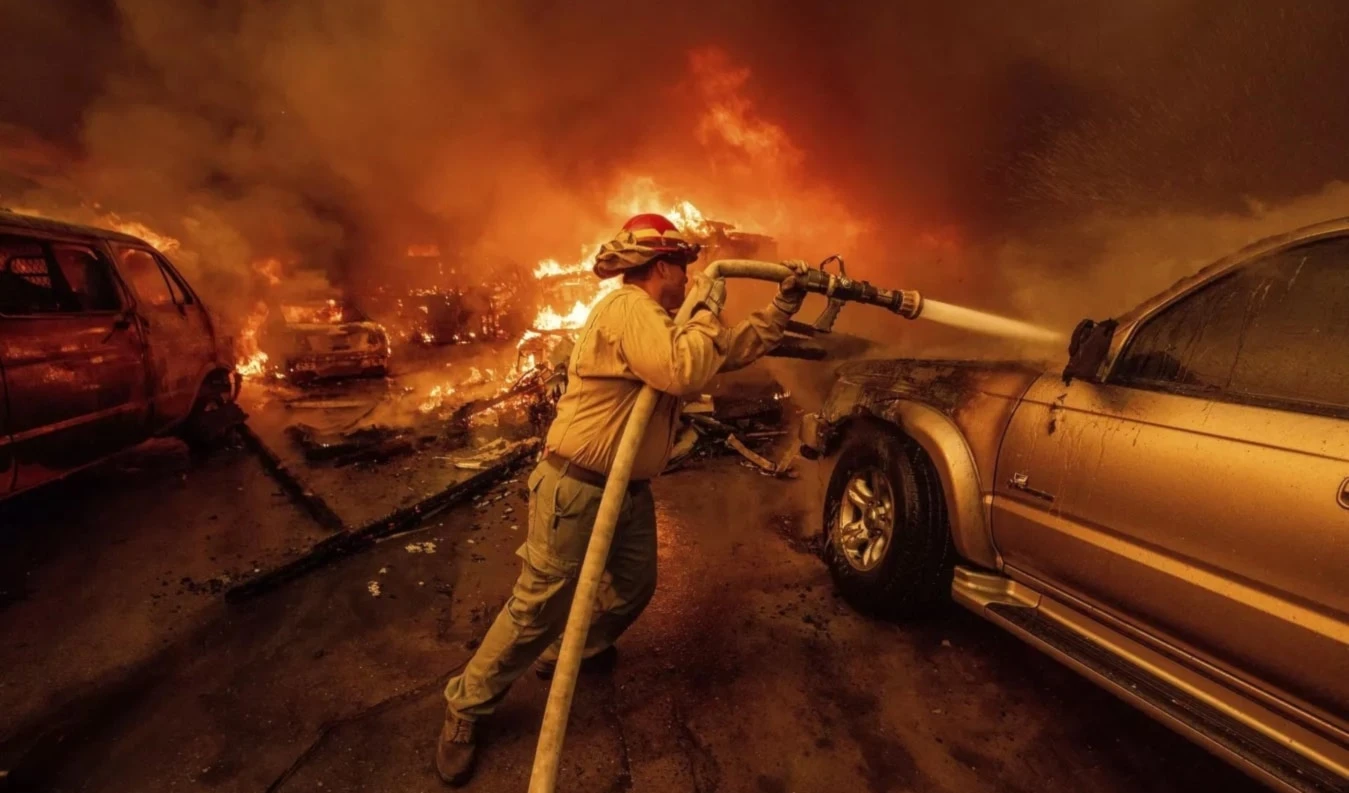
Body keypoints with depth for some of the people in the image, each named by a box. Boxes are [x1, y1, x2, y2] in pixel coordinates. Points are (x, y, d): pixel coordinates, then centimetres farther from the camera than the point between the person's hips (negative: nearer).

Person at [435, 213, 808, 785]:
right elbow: (686, 373, -33)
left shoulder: (655, 321, 13)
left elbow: (733, 351, 15)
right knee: (539, 609, 1)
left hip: (628, 489, 10)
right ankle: (465, 707, 24)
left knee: (633, 587, 19)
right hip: (577, 489, -10)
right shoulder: (628, 309, -19)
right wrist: (707, 313, -16)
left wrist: (786, 301, 9)